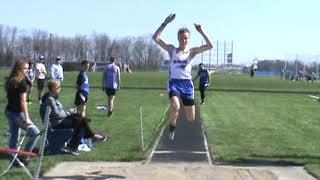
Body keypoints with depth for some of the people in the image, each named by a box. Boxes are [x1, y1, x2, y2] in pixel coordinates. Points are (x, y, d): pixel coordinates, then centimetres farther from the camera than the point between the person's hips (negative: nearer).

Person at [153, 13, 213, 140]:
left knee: (191, 119, 6)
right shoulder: (171, 50, 3)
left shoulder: (192, 51, 3)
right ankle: (172, 126, 0)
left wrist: (201, 32, -13)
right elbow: (155, 38, -6)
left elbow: (209, 46, -9)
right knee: (175, 107, -34)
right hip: (174, 83, -1)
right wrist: (165, 24, -12)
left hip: (187, 83, 2)